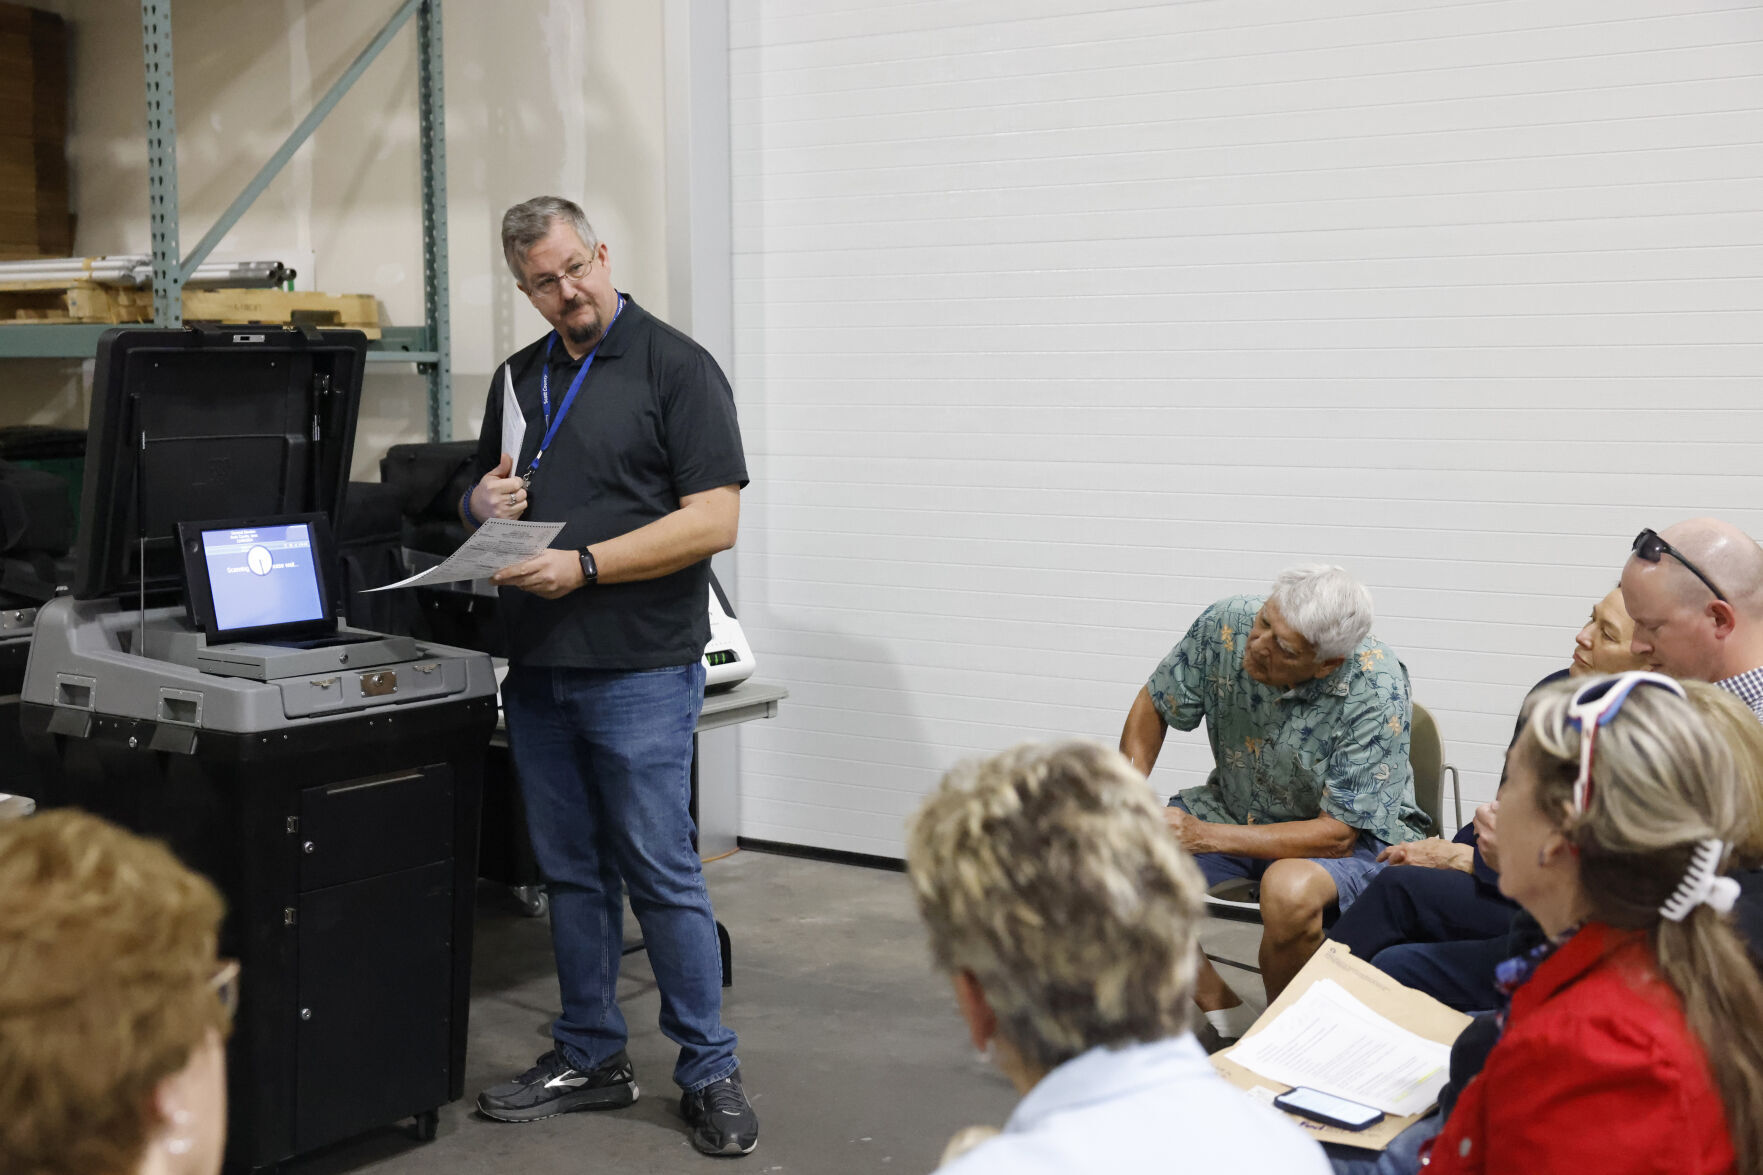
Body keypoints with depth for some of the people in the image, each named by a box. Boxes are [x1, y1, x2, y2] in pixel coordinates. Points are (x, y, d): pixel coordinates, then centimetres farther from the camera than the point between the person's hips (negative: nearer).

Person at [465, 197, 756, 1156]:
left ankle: (710, 1074, 9)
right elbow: (486, 501, 24)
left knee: (662, 874, -2)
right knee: (571, 872, 13)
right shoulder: (518, 378, 14)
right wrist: (482, 505, 0)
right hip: (536, 669, 6)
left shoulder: (676, 367, -6)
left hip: (639, 669, -6)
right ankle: (589, 1058, 25)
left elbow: (713, 520, -13)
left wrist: (584, 565, -19)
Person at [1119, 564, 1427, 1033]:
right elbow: (1153, 707, 1)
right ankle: (1222, 1012, -1)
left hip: (1354, 834, -5)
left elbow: (1337, 835, -26)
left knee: (1288, 890, -38)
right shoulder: (1227, 624, -18)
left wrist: (1206, 836, -31)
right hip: (1236, 808, 5)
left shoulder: (1375, 692, -28)